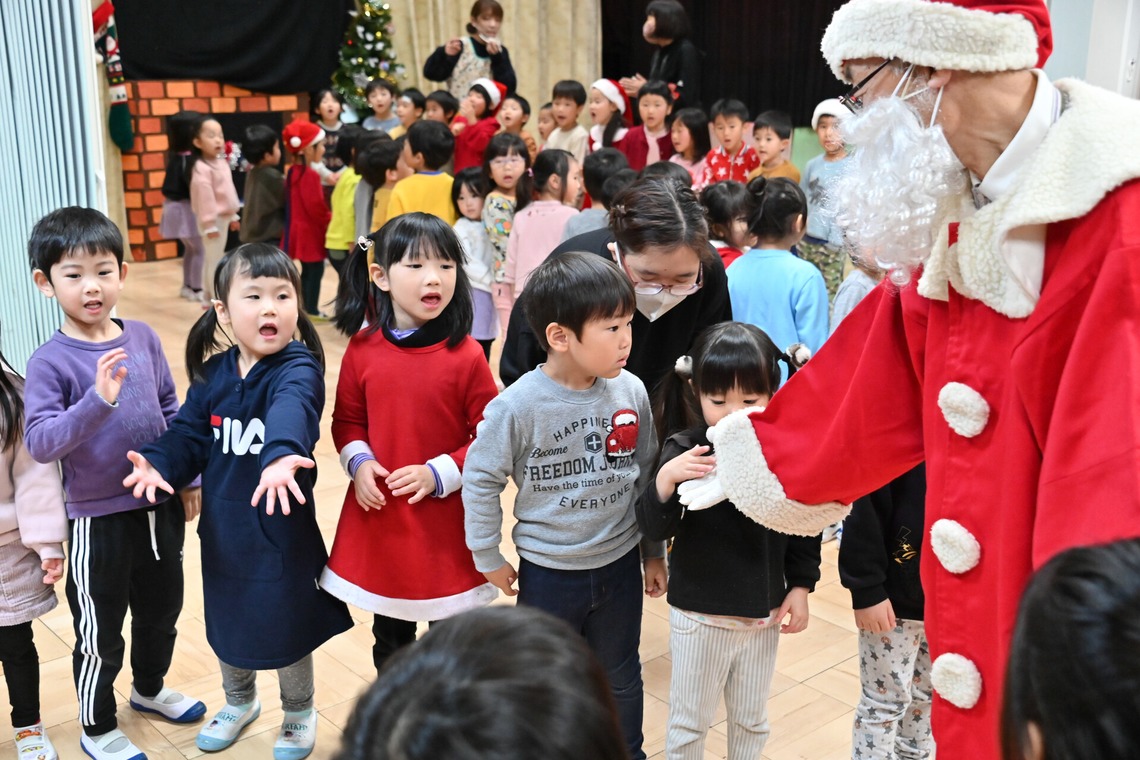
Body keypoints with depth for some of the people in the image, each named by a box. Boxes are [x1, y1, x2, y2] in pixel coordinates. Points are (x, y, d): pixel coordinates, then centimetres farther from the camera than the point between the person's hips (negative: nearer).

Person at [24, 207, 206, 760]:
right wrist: (97, 401, -40)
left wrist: (190, 477, 8)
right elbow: (40, 444, -26)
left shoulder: (143, 338, -4)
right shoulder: (49, 362, -17)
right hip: (98, 519, -5)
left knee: (161, 610, 24)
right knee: (99, 635, 12)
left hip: (160, 506, 5)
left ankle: (149, 689, 51)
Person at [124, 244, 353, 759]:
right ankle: (240, 701, 52)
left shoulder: (298, 368, -20)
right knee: (225, 620, 23)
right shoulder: (212, 373, -2)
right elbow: (189, 435, -1)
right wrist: (158, 465, -23)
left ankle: (299, 713, 42)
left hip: (281, 528, -5)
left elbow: (291, 408, -42)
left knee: (286, 625, 13)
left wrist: (280, 456, -63)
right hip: (222, 527, 5)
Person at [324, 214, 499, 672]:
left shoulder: (465, 355, -14)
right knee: (389, 634, 23)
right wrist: (358, 463, -10)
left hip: (447, 522, -3)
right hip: (377, 516, 3)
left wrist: (439, 474, -18)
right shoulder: (362, 348, -4)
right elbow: (347, 421, 8)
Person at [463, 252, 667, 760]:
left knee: (621, 679, 21)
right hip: (548, 571, -2)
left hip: (620, 564, 3)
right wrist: (489, 559, -3)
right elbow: (481, 479, -10)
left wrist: (654, 552, 9)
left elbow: (646, 475, 2)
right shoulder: (518, 406, -21)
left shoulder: (631, 392, -10)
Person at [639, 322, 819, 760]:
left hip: (764, 612, 3)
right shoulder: (684, 450, -17)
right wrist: (665, 480, -38)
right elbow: (654, 530, -21)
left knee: (752, 721, 22)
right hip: (699, 613, -2)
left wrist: (801, 586, 3)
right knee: (689, 721, 16)